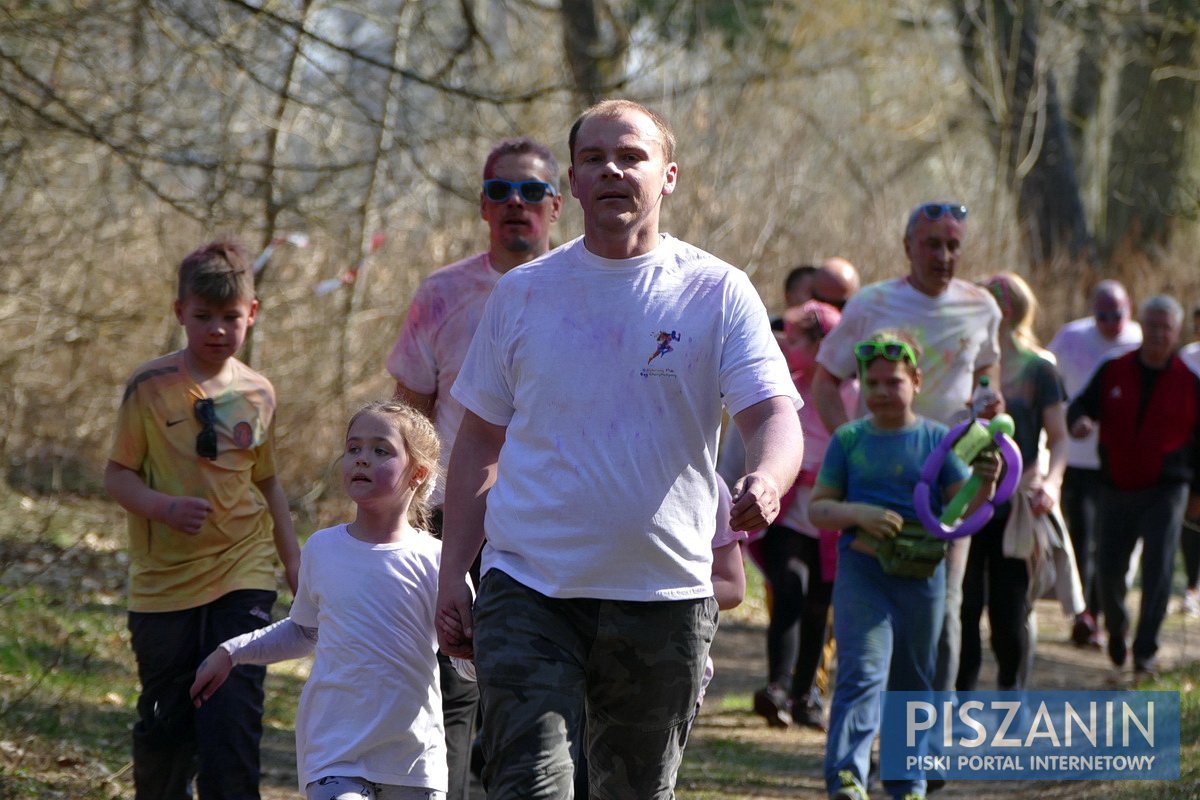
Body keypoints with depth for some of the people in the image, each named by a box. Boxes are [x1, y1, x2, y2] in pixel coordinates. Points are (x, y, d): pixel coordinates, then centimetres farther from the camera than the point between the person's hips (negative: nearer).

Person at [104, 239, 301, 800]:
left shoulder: (258, 395, 5)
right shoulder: (151, 387, -5)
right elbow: (117, 474, -4)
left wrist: (293, 559, 15)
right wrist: (166, 507, -23)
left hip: (243, 575, 1)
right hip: (164, 581, -1)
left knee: (233, 720, -10)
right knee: (165, 725, 7)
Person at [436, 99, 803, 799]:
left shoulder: (719, 293, 1)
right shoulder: (523, 293, 7)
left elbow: (774, 415, -8)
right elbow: (481, 442, 13)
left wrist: (766, 480, -32)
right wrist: (453, 573, 6)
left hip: (666, 594, 0)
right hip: (528, 587, 0)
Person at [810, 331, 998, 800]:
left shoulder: (937, 440, 3)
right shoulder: (849, 440, 4)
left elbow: (963, 509, -2)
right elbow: (817, 508, 3)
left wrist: (984, 487, -24)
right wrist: (858, 514, -16)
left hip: (922, 575, 2)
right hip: (862, 569, -2)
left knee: (913, 685, 12)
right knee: (861, 673, -17)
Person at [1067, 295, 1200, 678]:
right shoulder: (1114, 372, 3)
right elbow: (1083, 404, 6)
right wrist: (1078, 420, -21)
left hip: (1165, 491, -2)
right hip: (1117, 489, 2)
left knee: (1157, 568, -12)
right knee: (1108, 570, 5)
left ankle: (1145, 652, -8)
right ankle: (1116, 628, 33)